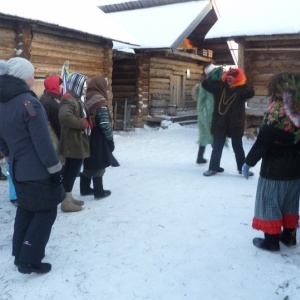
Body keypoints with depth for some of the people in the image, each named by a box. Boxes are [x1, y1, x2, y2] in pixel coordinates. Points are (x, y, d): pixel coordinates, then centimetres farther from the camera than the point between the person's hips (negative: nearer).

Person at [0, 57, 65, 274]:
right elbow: (43, 142, -21)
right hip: (38, 170, -8)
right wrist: (55, 169, -15)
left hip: (18, 170, 8)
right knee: (46, 211, 5)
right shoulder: (29, 103, -19)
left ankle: (20, 255, 29)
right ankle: (29, 260, 7)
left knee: (25, 210, 20)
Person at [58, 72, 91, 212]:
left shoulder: (75, 99, 16)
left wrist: (85, 123, 7)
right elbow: (65, 117, -35)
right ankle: (66, 202, 4)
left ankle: (69, 198, 26)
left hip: (77, 141, 10)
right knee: (72, 171, -4)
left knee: (71, 170, 15)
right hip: (73, 142, -10)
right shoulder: (68, 100, -18)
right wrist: (83, 123, -23)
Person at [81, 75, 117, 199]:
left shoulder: (87, 99, 9)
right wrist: (110, 138, -10)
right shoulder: (100, 101, -15)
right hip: (98, 138, -8)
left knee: (89, 164, 17)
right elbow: (105, 124, -19)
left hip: (88, 137, 8)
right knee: (99, 165, 1)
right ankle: (99, 191, 9)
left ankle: (85, 188, 27)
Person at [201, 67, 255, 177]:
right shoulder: (220, 86, -1)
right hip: (220, 122, 1)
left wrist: (234, 88, -31)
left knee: (238, 147, 13)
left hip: (235, 124, -1)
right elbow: (205, 83, 3)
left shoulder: (241, 89, -7)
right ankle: (213, 168, 22)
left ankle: (242, 168, 27)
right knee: (217, 146, 10)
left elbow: (250, 92, -26)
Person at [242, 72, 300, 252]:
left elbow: (263, 140, -19)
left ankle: (271, 240, 12)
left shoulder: (277, 110, -18)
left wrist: (249, 162, -12)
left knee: (269, 203, 6)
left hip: (274, 167, -7)